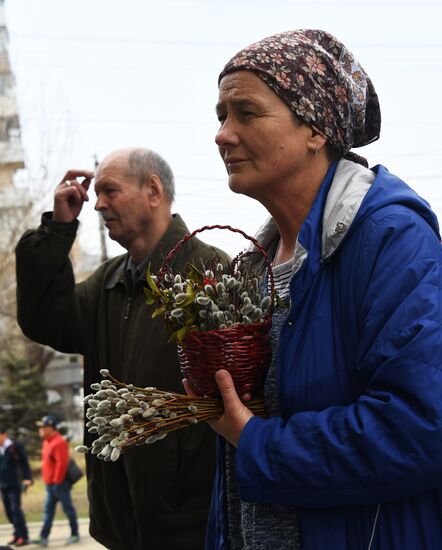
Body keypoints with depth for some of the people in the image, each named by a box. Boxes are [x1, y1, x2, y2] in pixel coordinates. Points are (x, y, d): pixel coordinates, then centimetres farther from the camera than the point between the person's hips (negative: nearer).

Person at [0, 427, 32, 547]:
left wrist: (27, 478, -16)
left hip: (14, 484, -5)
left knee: (15, 509, -11)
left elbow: (24, 464, -6)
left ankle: (23, 536, -8)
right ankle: (18, 533, 18)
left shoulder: (16, 447, -7)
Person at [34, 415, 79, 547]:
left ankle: (74, 534, 12)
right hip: (50, 484, 10)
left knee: (68, 508, 2)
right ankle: (44, 537, 7)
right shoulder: (47, 442, 14)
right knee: (48, 511, 7)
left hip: (59, 483, -10)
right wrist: (47, 479, 17)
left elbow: (62, 463, -23)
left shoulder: (59, 442, -18)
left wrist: (57, 481, -20)